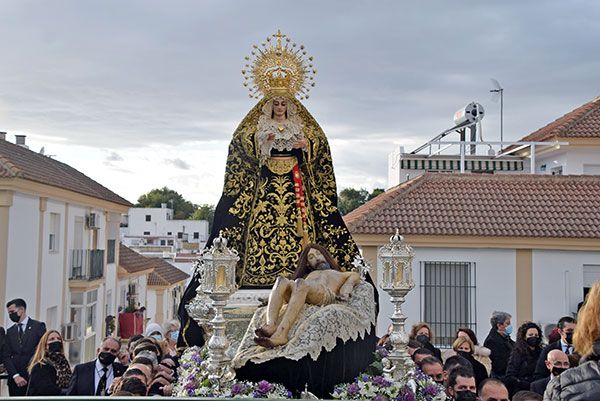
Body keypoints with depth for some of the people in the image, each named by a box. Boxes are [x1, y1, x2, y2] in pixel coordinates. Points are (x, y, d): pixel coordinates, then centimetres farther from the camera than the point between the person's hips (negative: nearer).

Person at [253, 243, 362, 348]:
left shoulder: (340, 275, 41)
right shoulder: (308, 276, 44)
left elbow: (355, 275, 18)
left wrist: (347, 288, -5)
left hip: (326, 294, -3)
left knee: (300, 284, -36)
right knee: (281, 281, -29)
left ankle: (280, 334, -52)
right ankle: (270, 325, -49)